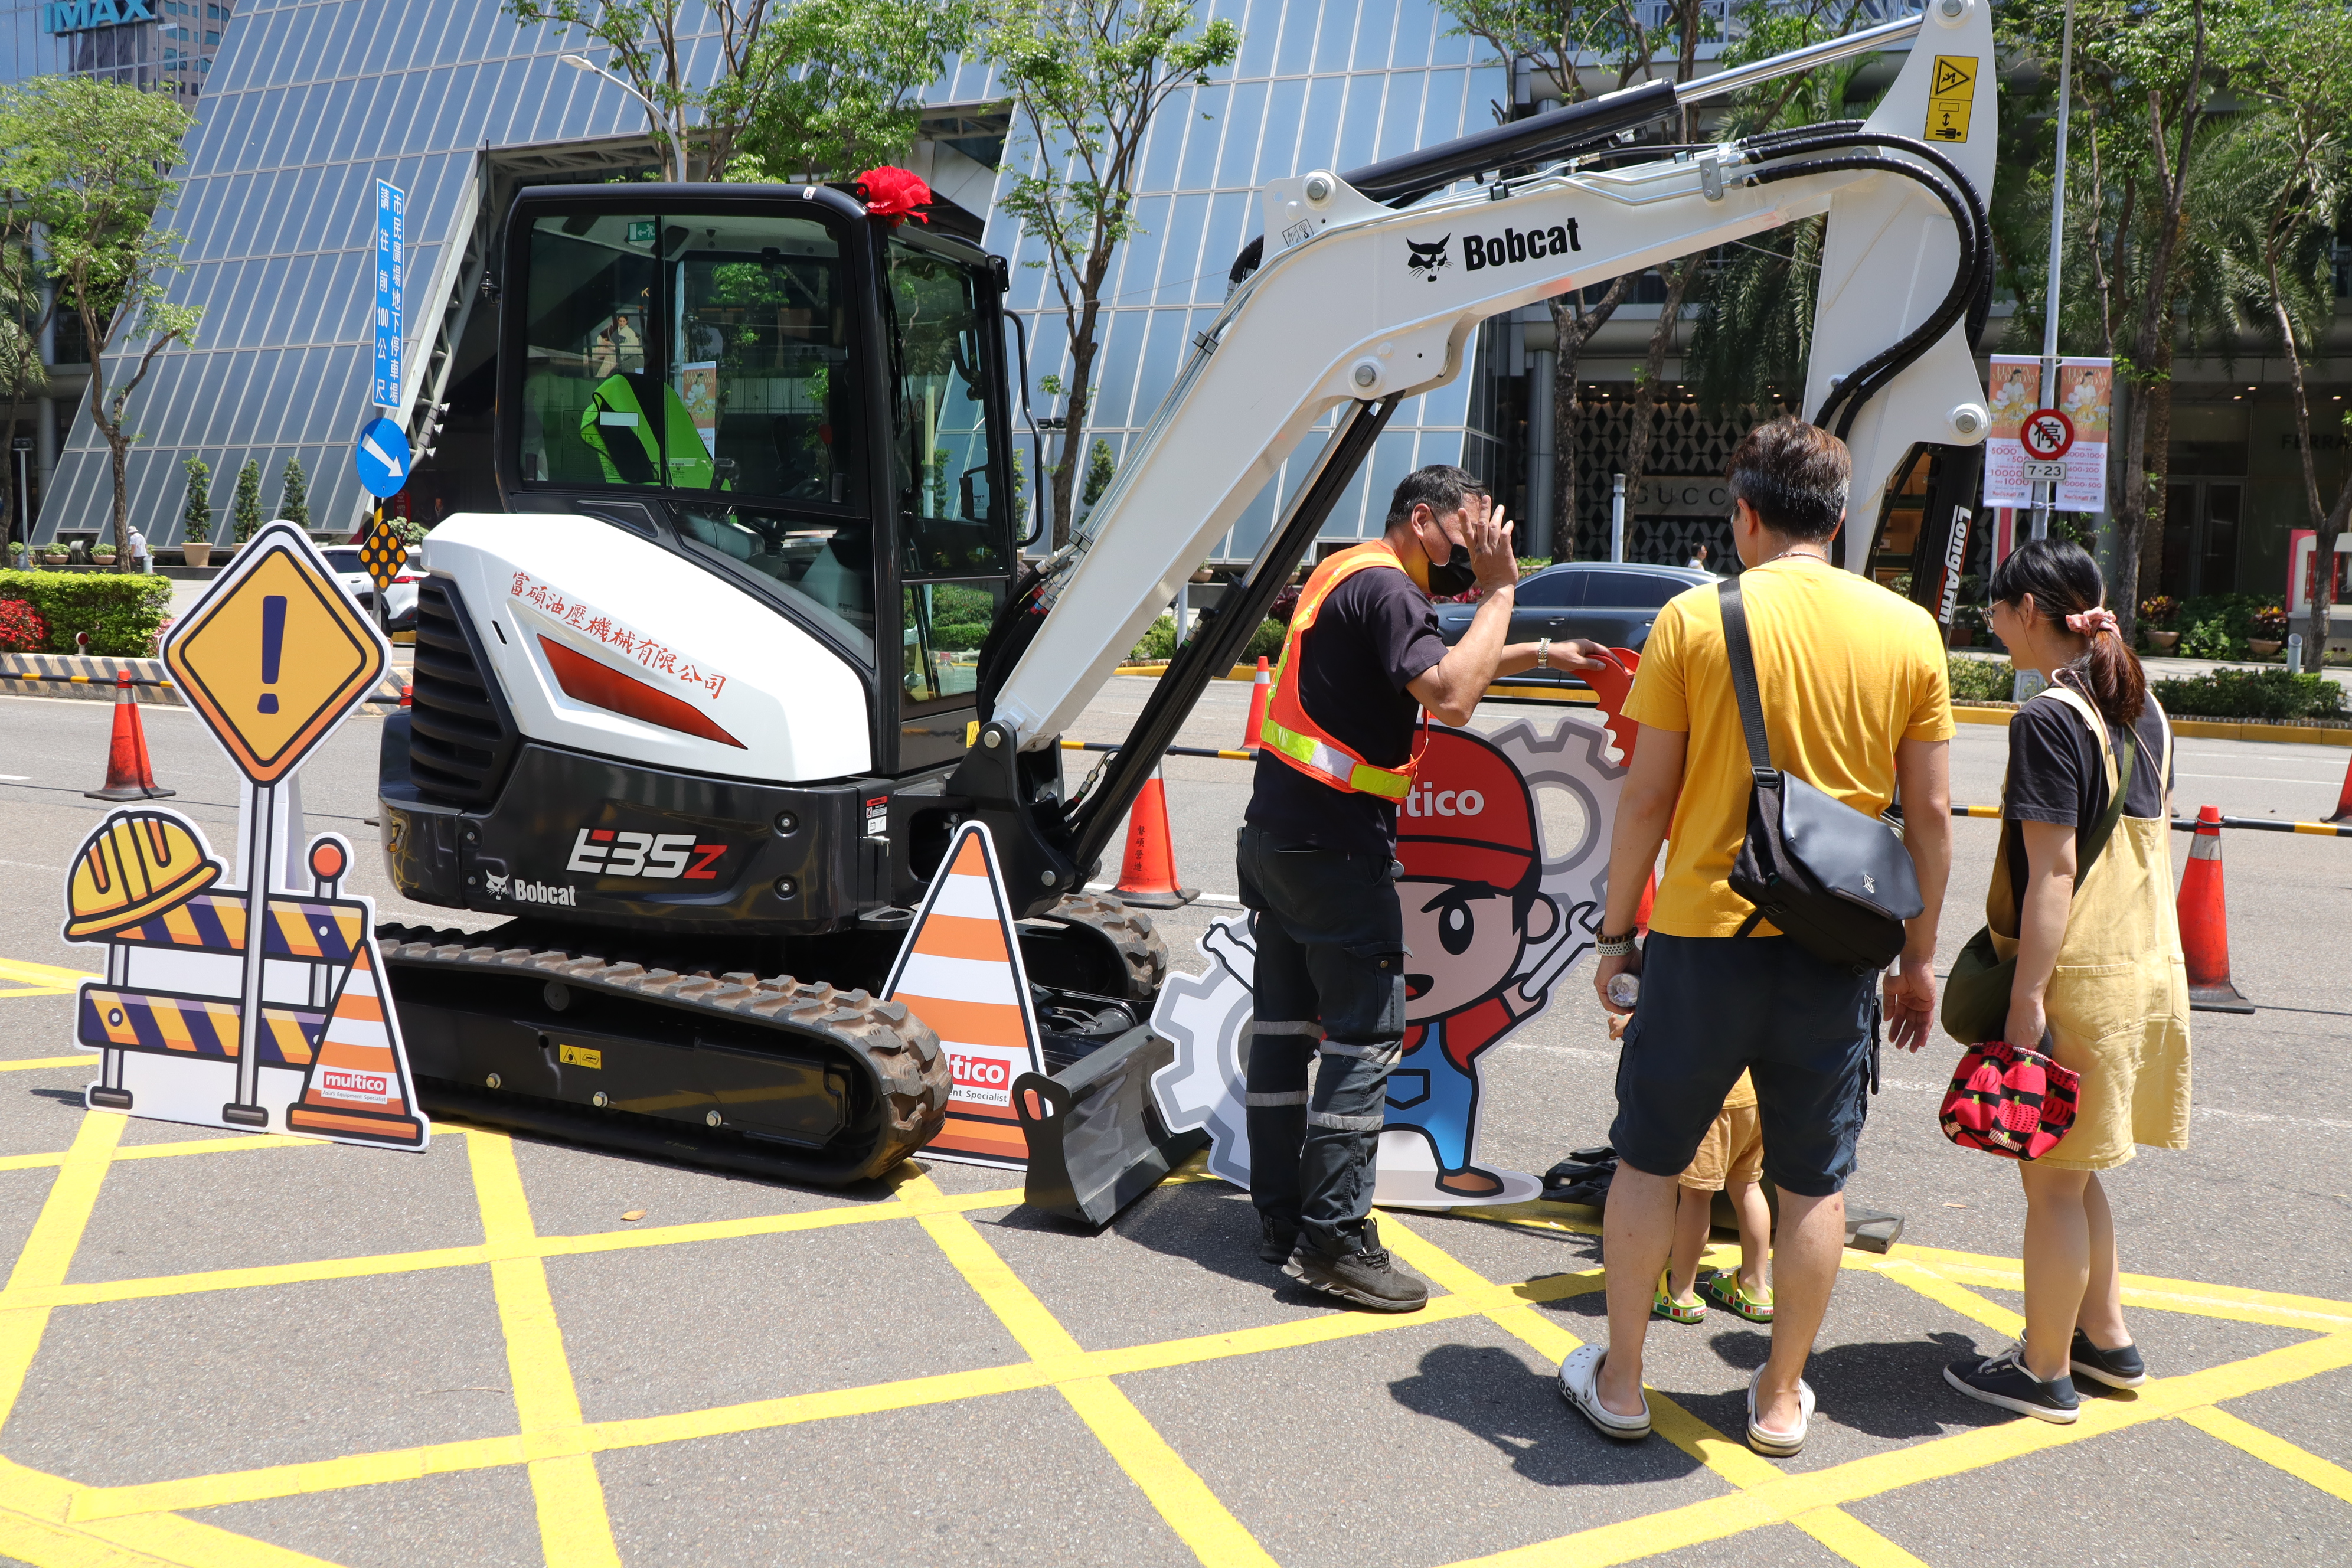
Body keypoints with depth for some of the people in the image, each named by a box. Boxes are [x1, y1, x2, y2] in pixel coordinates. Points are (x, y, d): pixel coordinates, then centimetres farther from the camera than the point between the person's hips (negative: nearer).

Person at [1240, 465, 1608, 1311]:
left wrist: (1541, 654, 27)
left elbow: (1431, 666, 32)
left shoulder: (1348, 574, 19)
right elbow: (1450, 697, -26)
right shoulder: (1384, 587, -13)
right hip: (1335, 844, -10)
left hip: (1277, 831, 10)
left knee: (1285, 1021, 11)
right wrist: (1499, 589, -17)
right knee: (1365, 1033, -4)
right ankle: (1333, 1239, -2)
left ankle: (1280, 1218, 18)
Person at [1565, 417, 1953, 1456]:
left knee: (1648, 1159, 13)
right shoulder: (1908, 630, 1)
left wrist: (1615, 931, 5)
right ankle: (1781, 1399, 24)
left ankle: (1618, 1381, 22)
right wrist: (1919, 956, 13)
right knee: (1815, 1182, 13)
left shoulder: (1695, 619, -5)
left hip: (1705, 931, -2)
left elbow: (1647, 795, -4)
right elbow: (1930, 811, 3)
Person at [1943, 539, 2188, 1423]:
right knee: (2074, 1172, 22)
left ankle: (2044, 1373, 15)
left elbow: (2054, 871, -21)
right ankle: (2106, 1338, 33)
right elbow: (2153, 843, 17)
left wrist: (2027, 999, -20)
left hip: (2077, 974, -9)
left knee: (2052, 1180, 4)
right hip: (2149, 962, 9)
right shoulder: (2143, 711, 10)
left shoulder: (2048, 719, -17)